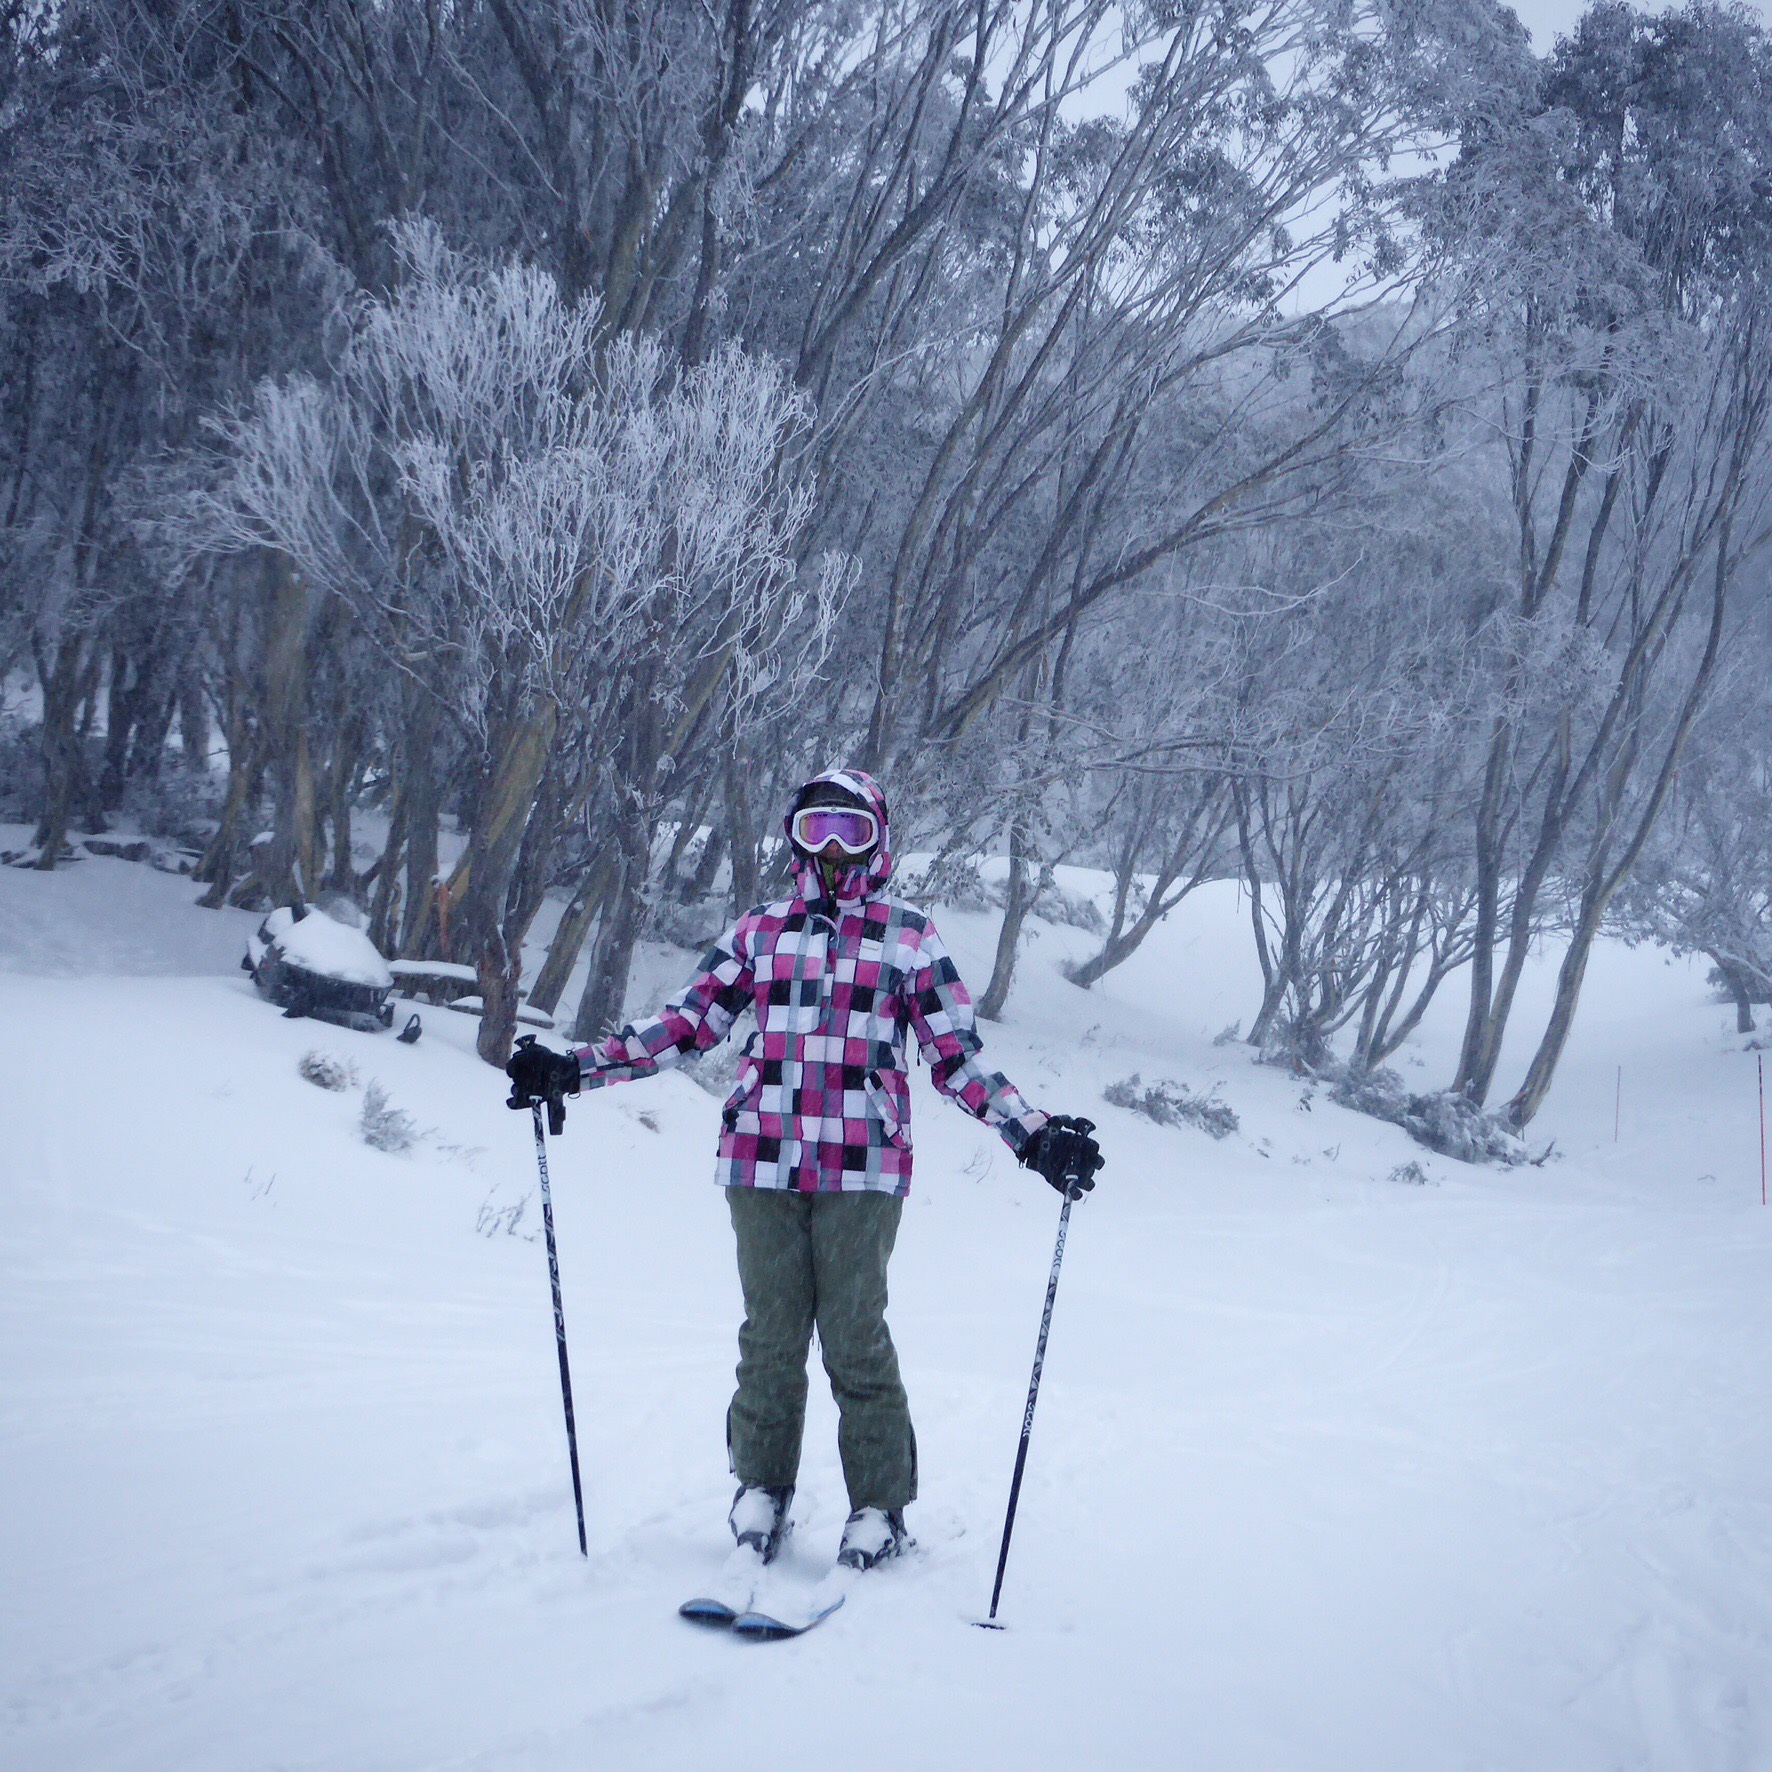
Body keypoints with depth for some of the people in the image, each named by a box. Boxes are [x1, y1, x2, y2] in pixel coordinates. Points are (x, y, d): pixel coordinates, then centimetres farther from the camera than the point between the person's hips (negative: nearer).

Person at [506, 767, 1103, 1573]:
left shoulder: (910, 937, 7)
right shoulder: (759, 931, 13)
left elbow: (956, 1056, 6)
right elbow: (686, 1024, 12)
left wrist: (1035, 1136, -4)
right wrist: (574, 1068, 5)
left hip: (862, 1171, -2)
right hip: (762, 1164, 2)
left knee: (855, 1337, -3)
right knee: (771, 1333, 5)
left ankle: (879, 1508, 8)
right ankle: (761, 1489, 20)